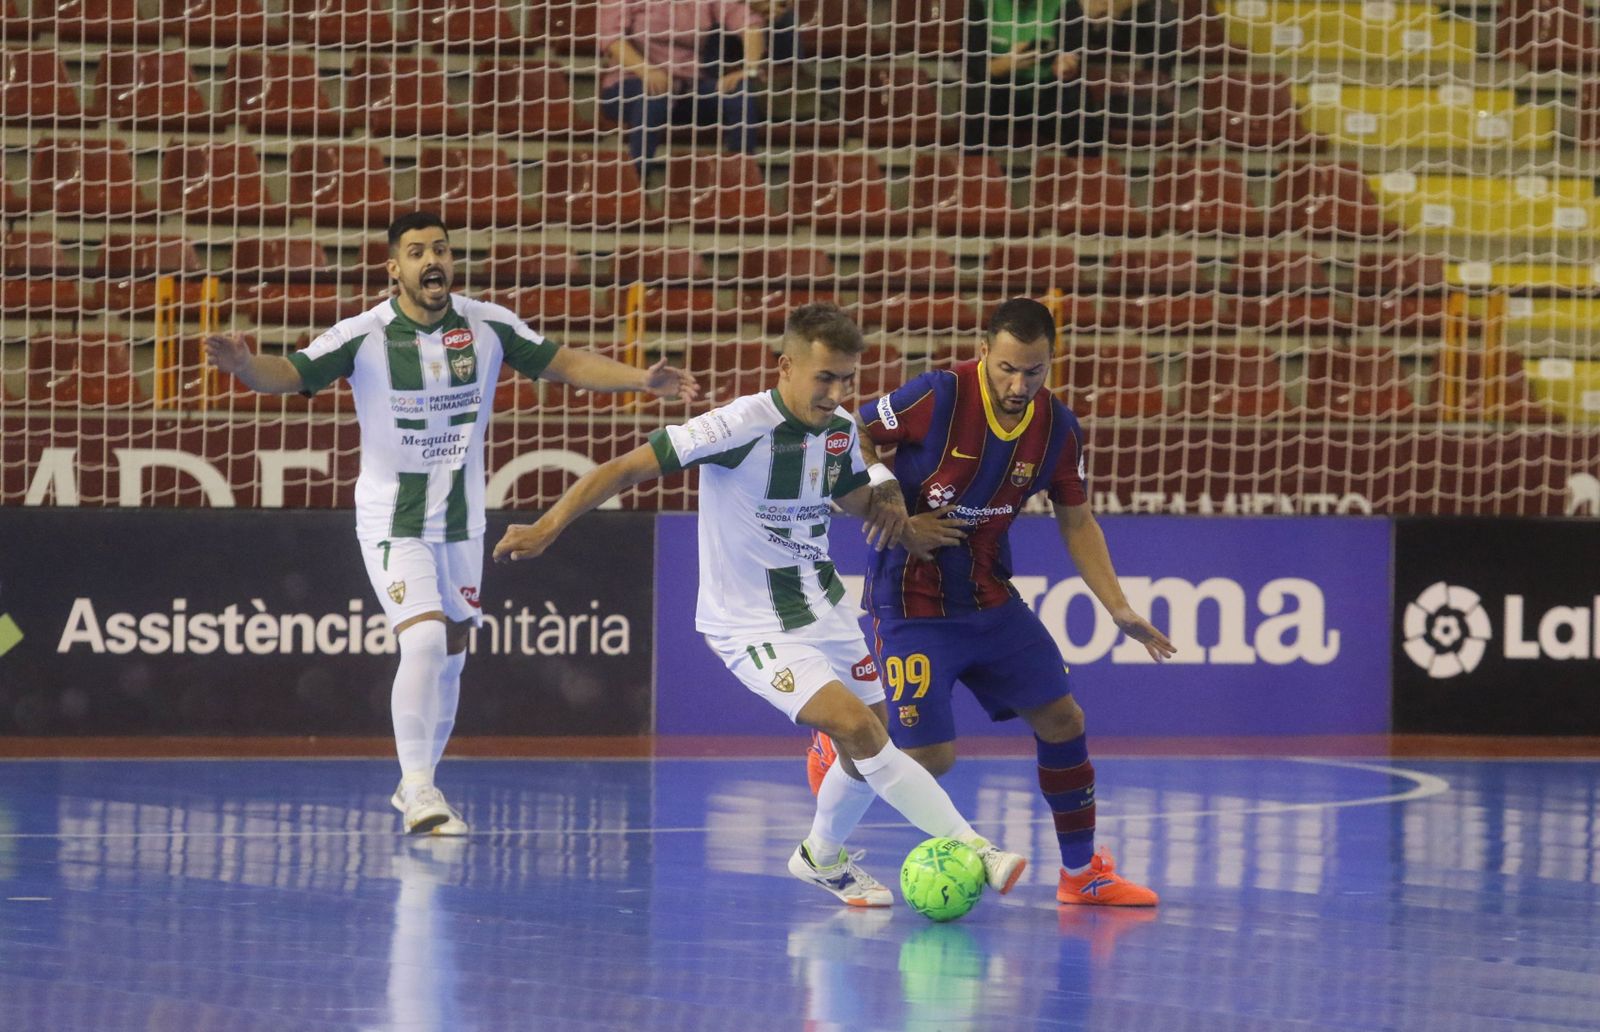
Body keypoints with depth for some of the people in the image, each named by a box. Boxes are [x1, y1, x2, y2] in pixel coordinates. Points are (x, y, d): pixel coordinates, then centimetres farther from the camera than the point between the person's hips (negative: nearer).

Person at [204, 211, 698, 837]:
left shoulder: (488, 326, -5)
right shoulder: (364, 337, -14)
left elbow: (563, 363, 5)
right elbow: (290, 374, -20)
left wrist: (641, 379, -5)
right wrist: (244, 365, -41)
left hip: (462, 521, 4)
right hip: (392, 521, -4)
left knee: (450, 660, 11)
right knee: (423, 641, -21)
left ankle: (418, 785, 29)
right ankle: (418, 791, -14)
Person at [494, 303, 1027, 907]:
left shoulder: (841, 432, -1)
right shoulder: (740, 426, -22)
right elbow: (627, 468, -20)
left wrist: (892, 484, -1)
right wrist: (547, 529, -25)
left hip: (822, 608, 8)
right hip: (752, 625, -7)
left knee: (869, 749, 12)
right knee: (856, 725, -22)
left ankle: (824, 857, 39)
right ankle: (971, 850, -21)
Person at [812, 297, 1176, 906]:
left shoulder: (1058, 430, -5)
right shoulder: (938, 398, -21)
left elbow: (1077, 522, 8)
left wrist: (1119, 610, -1)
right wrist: (901, 524, -17)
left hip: (991, 599, 5)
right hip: (912, 603, -5)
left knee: (1061, 721, 2)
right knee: (930, 757, -10)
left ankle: (1083, 873, 18)